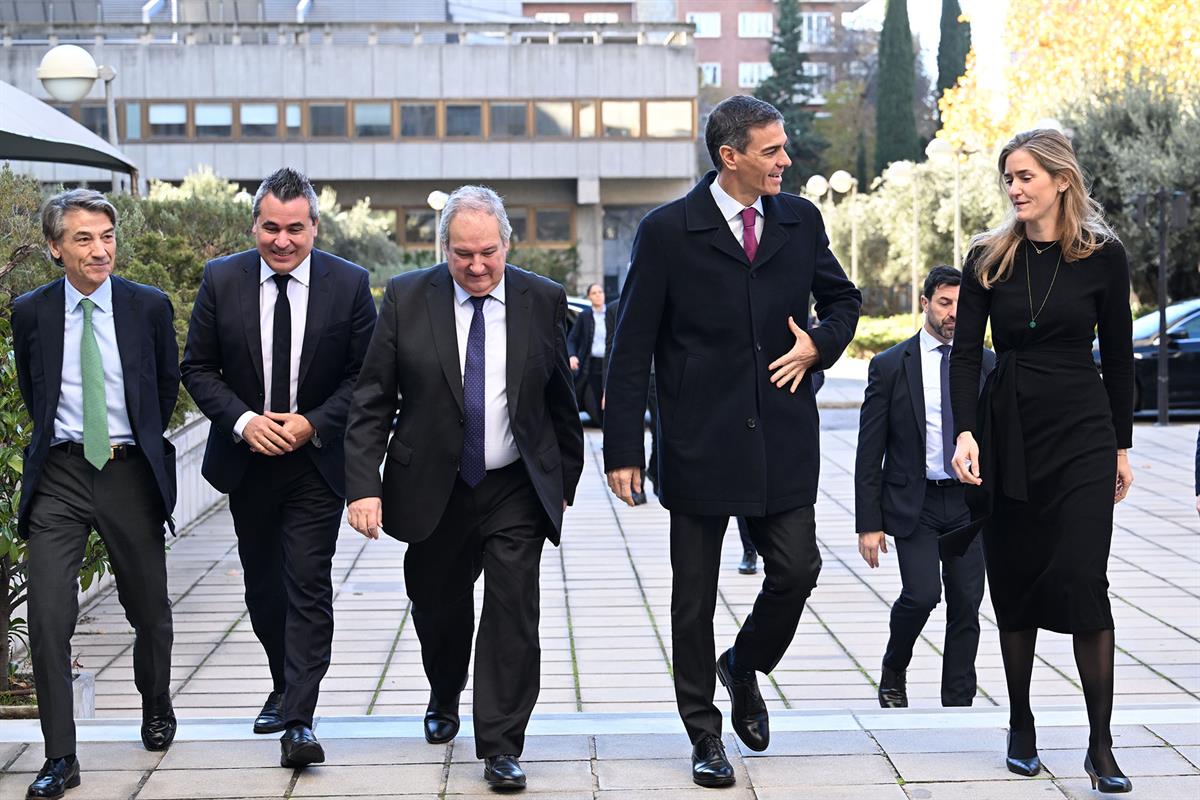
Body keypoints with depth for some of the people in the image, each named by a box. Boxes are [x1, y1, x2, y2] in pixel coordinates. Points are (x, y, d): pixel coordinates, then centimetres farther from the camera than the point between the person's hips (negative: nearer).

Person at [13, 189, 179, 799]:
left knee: (149, 607, 13)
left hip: (130, 471, 0)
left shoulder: (149, 307, -2)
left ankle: (157, 709, 40)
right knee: (48, 616, -8)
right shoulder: (31, 312, 0)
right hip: (58, 475, 0)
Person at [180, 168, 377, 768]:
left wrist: (312, 423, -15)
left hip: (316, 462, -3)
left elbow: (366, 374, -4)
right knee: (262, 585, 17)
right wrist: (242, 420, -14)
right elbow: (198, 367, 1)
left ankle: (298, 723, -8)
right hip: (247, 460, 3)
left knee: (308, 585, -10)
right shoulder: (221, 279, -3)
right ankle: (285, 687, 39)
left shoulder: (349, 284, -7)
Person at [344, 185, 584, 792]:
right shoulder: (406, 298, -5)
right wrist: (363, 485, -14)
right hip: (434, 490, 1)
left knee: (512, 613, -6)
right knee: (437, 607, 17)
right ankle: (445, 698, 47)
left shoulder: (543, 300, -2)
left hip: (517, 491, -1)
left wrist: (565, 481, 11)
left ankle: (501, 747, 5)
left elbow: (561, 399, 7)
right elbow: (372, 400, -6)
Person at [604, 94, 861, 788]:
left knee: (797, 570, -1)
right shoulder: (667, 231, -6)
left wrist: (819, 344, 0)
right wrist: (624, 450, -9)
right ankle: (705, 734, 22)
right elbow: (632, 349, -5)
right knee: (695, 595, 6)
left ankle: (744, 666, 30)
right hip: (700, 440, -3)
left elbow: (843, 297, 22)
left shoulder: (801, 220, 6)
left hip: (783, 437, 3)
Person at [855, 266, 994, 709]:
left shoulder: (987, 365, 5)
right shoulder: (889, 366, -4)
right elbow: (869, 452, -4)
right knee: (922, 594, -16)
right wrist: (869, 523, -7)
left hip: (969, 503, 3)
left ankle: (958, 703, 14)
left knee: (966, 605, 3)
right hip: (912, 502, -3)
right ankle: (893, 673, 13)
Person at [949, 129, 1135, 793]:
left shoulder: (1103, 257, -1)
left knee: (1083, 582, -10)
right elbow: (965, 353, -1)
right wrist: (965, 432, -15)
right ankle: (1021, 726, 23)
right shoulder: (989, 258, 2)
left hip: (1081, 437, -2)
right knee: (1013, 585, 8)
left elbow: (1118, 357, 5)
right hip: (1006, 433, 2)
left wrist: (1121, 446, 7)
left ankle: (1101, 747, -2)